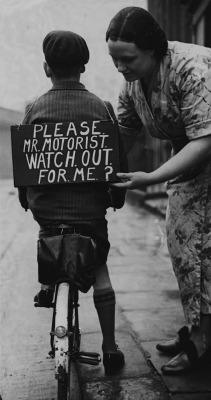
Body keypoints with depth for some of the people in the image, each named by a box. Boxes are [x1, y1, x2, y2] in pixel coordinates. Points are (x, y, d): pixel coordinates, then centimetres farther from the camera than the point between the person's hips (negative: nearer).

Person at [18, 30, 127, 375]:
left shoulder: (35, 108, -2)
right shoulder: (101, 108, -3)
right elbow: (118, 161, -1)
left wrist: (25, 198, 18)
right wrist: (118, 197, 16)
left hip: (45, 205, 1)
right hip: (90, 207, -1)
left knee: (49, 230, 36)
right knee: (99, 269, 13)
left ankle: (49, 283, 27)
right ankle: (110, 349, 12)